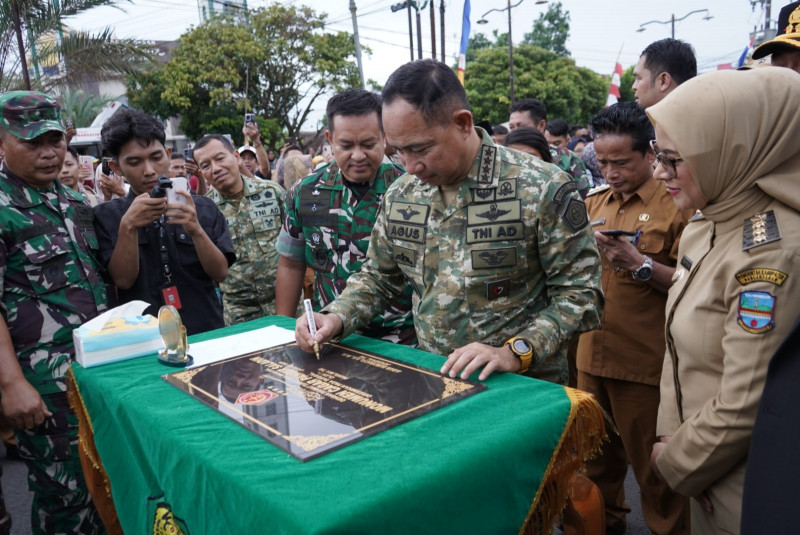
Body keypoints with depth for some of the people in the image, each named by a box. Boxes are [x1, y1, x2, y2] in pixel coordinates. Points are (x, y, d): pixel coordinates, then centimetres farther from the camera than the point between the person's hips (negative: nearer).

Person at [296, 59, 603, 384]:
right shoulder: (400, 194, 5)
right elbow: (378, 278, 16)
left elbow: (579, 293, -8)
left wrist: (515, 352, -19)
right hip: (428, 382, 4)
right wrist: (336, 318, -1)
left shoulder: (542, 190, -10)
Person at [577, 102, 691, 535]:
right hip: (592, 353, 6)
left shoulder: (676, 204, -8)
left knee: (653, 467, 9)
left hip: (645, 362, -6)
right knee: (597, 454, 21)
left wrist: (640, 264, -24)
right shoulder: (594, 202, 10)